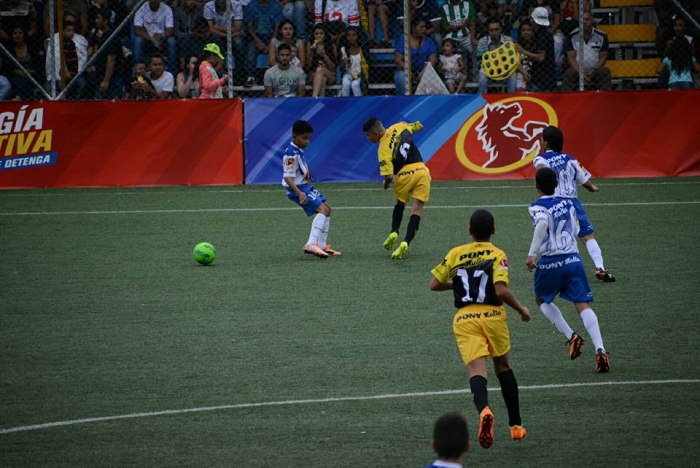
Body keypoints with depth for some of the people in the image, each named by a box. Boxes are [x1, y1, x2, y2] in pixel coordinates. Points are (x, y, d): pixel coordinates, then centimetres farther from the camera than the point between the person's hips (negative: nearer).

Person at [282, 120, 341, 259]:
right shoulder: (291, 154, -21)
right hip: (298, 189, -10)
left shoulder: (299, 151, 10)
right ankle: (312, 243, -35)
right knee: (322, 209, -23)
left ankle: (322, 245, 22)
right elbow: (288, 177, -27)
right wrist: (299, 193, -37)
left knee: (327, 210, 17)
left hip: (305, 186, 10)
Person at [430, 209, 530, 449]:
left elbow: (434, 284, 11)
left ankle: (484, 409, -43)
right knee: (503, 367, 20)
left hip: (464, 319, 1)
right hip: (493, 315, -1)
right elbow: (501, 291, -14)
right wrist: (521, 309, 2)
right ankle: (516, 425, 24)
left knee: (476, 370, -11)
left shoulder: (455, 253, 9)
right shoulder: (497, 255, -2)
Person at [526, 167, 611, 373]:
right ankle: (600, 349, -20)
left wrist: (532, 253, -26)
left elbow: (543, 223, -27)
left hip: (550, 262, -4)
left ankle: (571, 337, 8)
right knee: (583, 305, -1)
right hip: (573, 259, 4)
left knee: (542, 300, 23)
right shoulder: (568, 203, 11)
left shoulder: (537, 207, -6)